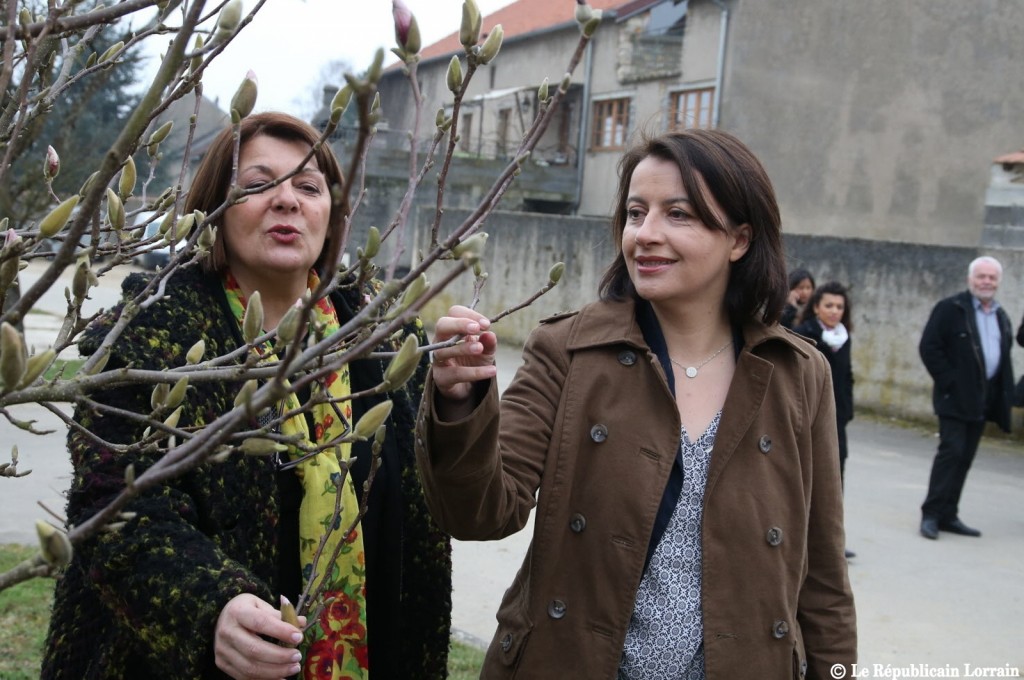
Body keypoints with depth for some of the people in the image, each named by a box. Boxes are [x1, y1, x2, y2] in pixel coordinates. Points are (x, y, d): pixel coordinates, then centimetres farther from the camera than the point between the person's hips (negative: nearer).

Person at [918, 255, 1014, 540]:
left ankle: (948, 515, 13)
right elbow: (928, 348, -12)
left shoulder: (1001, 317, 15)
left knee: (965, 458, 7)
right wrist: (949, 381, -15)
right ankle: (931, 514, -4)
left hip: (982, 400, 6)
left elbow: (1004, 358, 22)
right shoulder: (950, 309, -6)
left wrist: (1004, 393, 9)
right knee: (951, 452, -10)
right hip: (956, 398, -6)